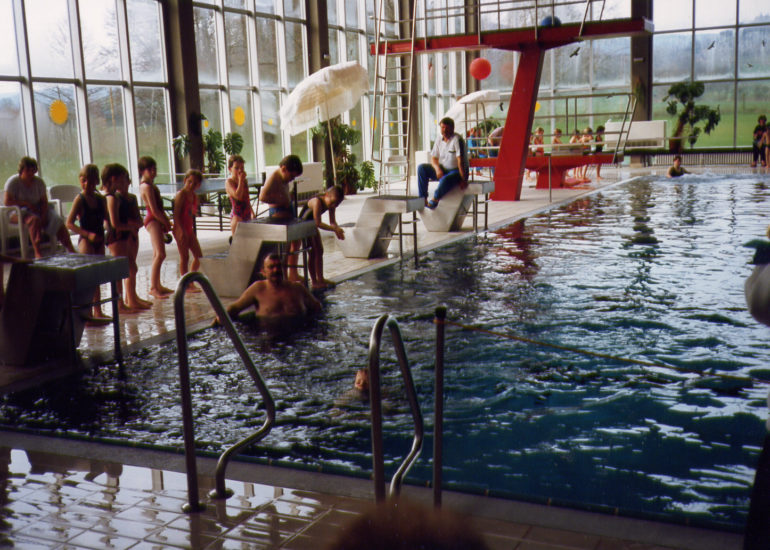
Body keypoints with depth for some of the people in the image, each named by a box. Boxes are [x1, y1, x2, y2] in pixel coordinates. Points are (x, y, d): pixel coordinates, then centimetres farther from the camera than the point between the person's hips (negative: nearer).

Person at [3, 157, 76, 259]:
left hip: (37, 210, 4)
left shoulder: (39, 181, 5)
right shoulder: (13, 181, -7)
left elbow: (44, 202, 2)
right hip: (18, 212, -4)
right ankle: (37, 253, -41)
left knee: (56, 219, -21)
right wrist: (27, 204, -16)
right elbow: (6, 201, -14)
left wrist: (43, 216, -16)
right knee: (34, 219, -36)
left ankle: (70, 249, -27)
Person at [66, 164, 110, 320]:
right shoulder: (80, 199, -9)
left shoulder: (101, 199, 8)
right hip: (85, 241, -6)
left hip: (99, 240, 6)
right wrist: (88, 234, -21)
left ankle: (97, 311, 19)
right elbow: (69, 223, -13)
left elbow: (106, 219, 20)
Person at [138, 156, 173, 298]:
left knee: (157, 255, 14)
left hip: (157, 221, 11)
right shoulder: (147, 187, -14)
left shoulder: (151, 186, 16)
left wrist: (167, 221, 11)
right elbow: (154, 210, -18)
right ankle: (153, 287, -18)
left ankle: (158, 286, 21)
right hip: (152, 220, -11)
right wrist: (166, 222, -10)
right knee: (160, 254, -16)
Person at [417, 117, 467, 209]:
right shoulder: (439, 139, 5)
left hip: (456, 171, -7)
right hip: (442, 170, 7)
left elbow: (460, 161, -21)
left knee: (445, 180, -39)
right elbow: (433, 158, 8)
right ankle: (423, 199, -14)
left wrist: (464, 180, -25)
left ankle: (435, 199, -10)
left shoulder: (457, 139, -16)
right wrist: (438, 169, -13)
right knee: (421, 168, -11)